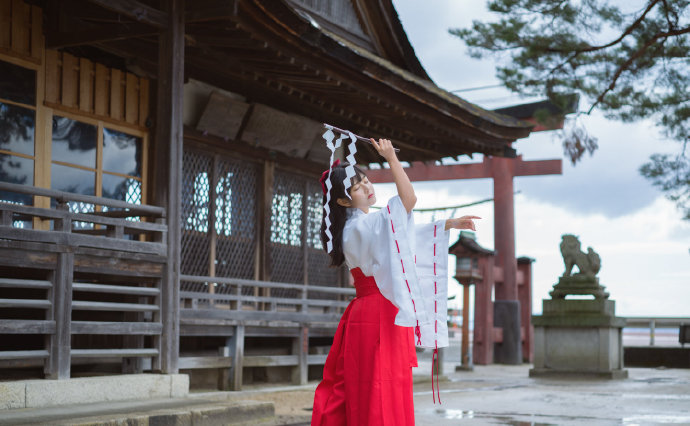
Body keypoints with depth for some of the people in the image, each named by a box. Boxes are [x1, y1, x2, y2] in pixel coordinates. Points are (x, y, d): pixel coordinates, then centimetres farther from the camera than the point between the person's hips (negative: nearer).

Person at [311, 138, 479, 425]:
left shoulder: (369, 226, 17)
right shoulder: (359, 227, -15)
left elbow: (411, 237, 23)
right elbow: (409, 199, -25)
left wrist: (450, 224, 18)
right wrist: (391, 159, -20)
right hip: (378, 318, -10)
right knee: (380, 401, -8)